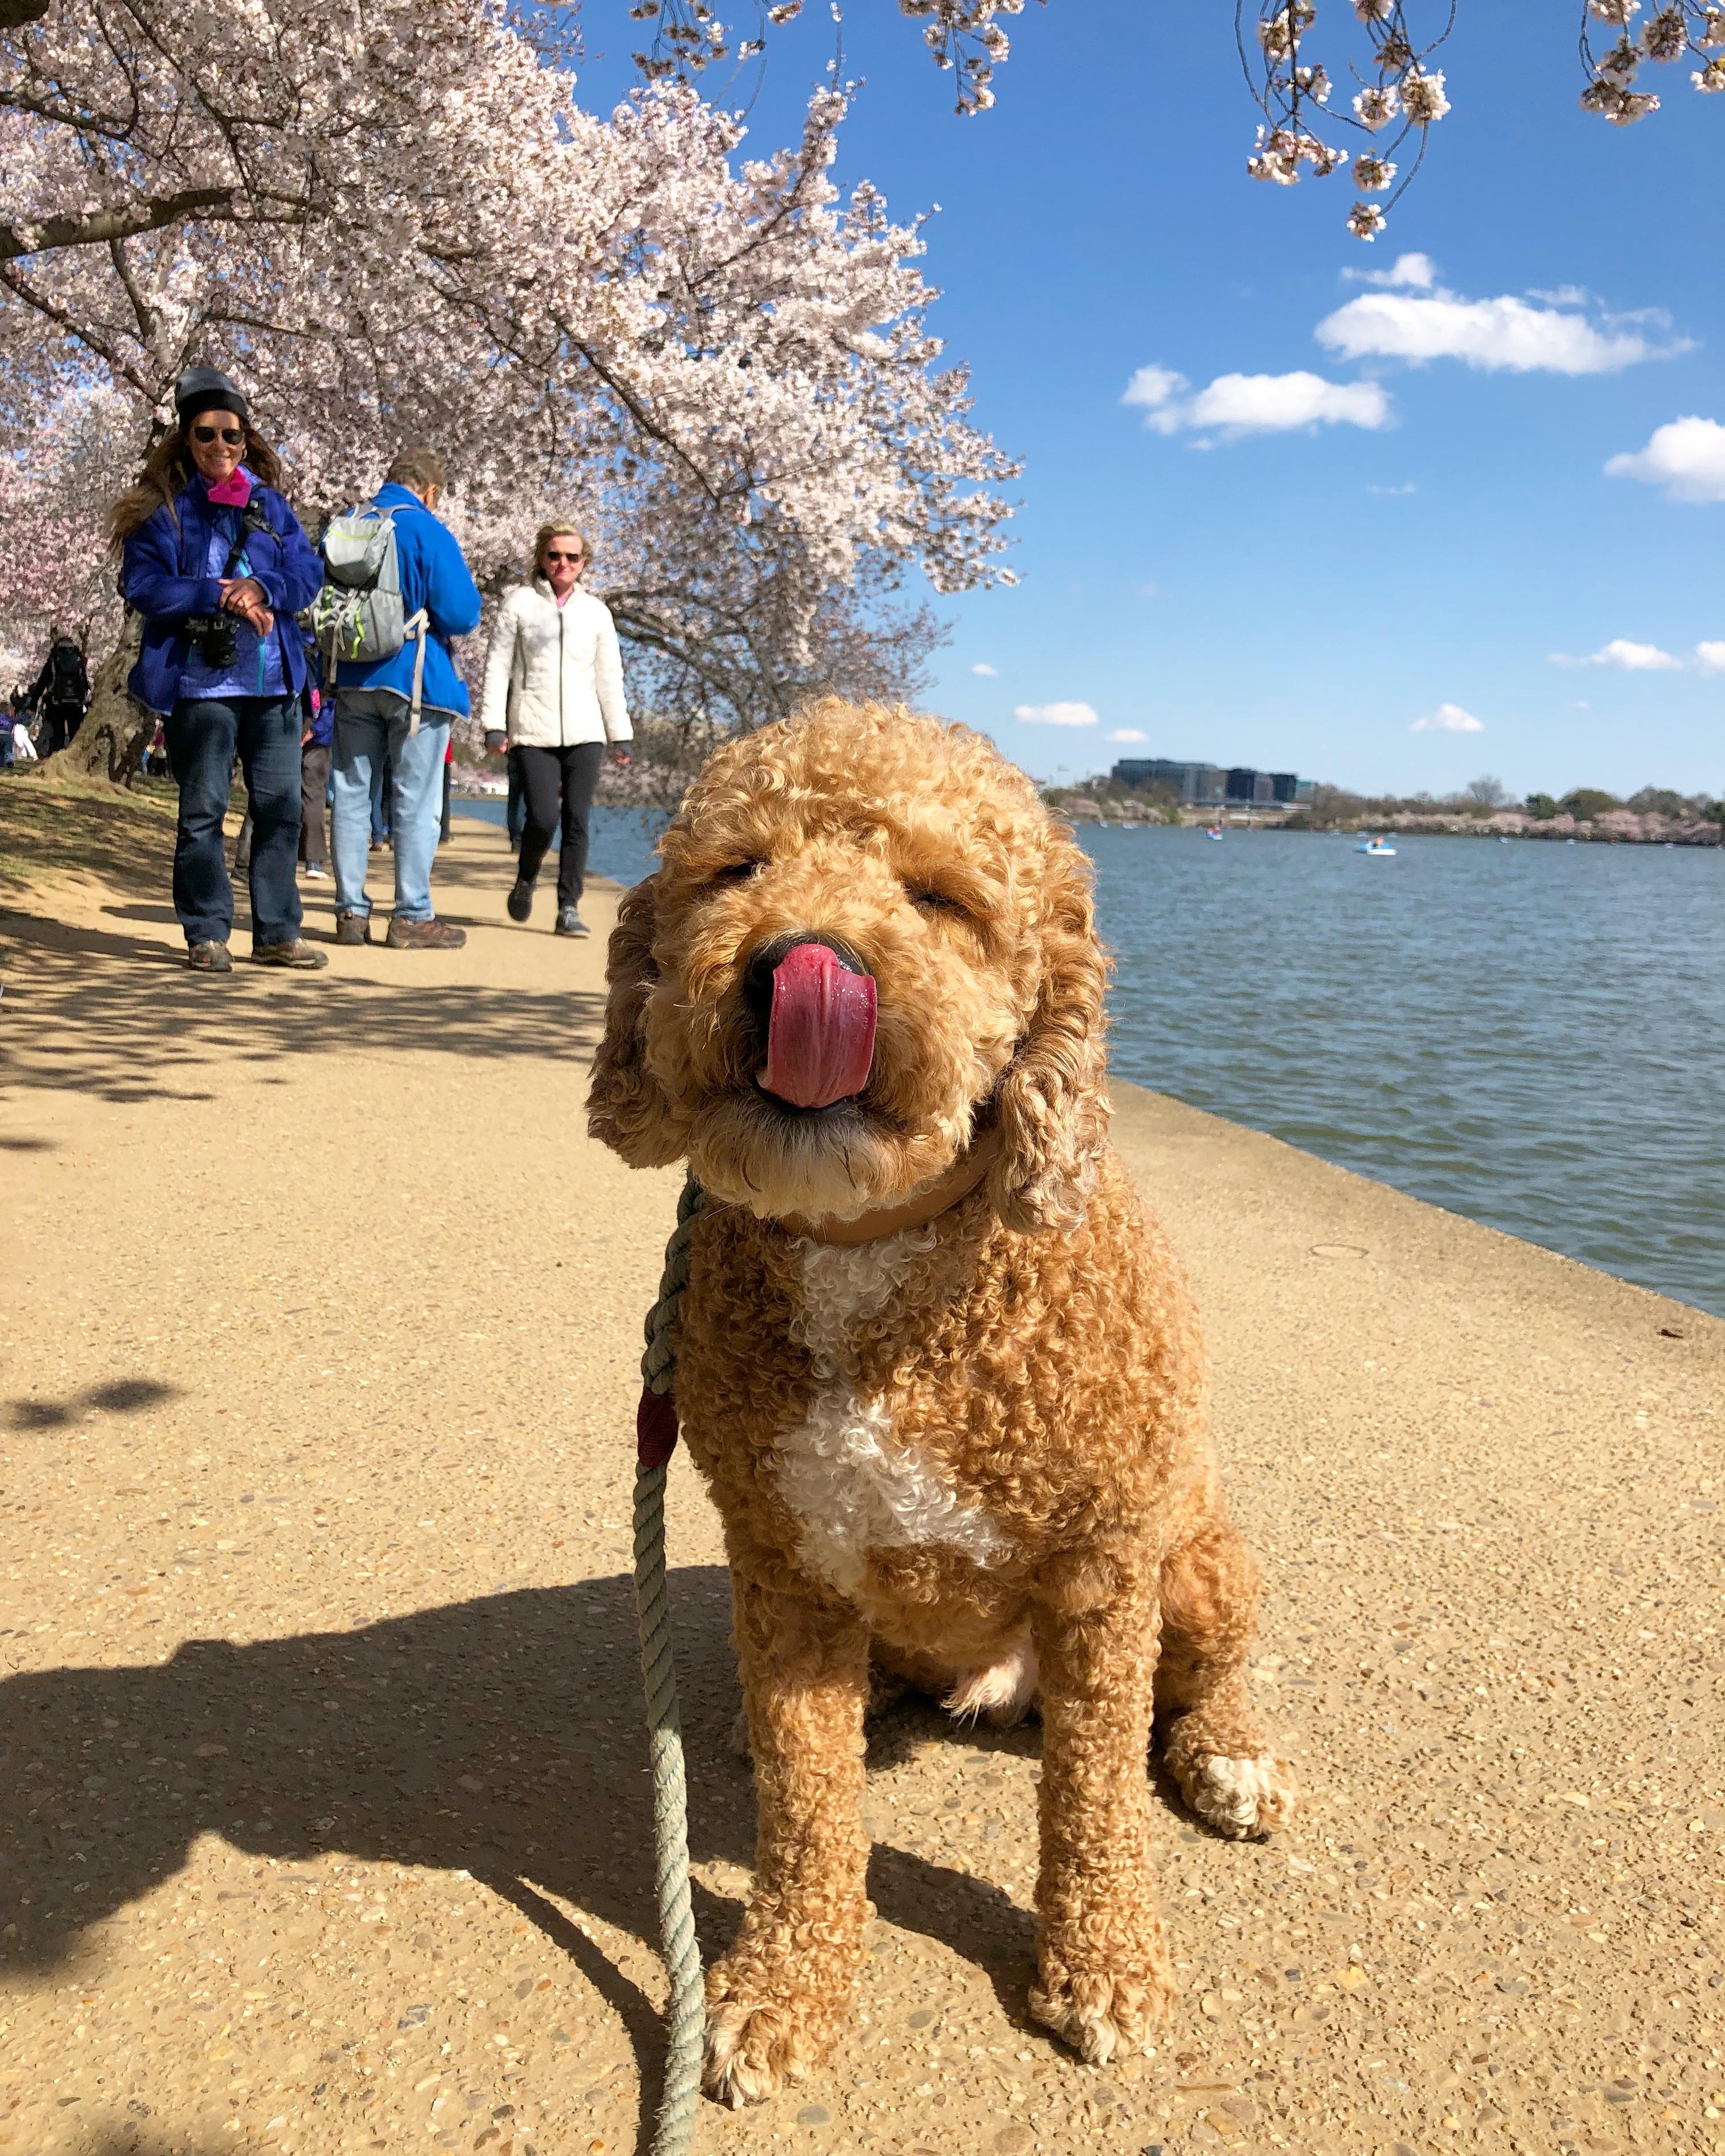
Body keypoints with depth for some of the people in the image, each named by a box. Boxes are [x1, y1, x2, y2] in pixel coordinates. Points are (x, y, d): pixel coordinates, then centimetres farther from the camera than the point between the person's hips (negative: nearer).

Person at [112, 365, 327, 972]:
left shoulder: (270, 502, 12)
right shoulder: (163, 509, 3)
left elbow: (309, 573, 4)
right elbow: (143, 586, -7)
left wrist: (262, 590, -15)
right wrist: (221, 596, -16)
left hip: (274, 681, 4)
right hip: (200, 681, -3)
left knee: (280, 809, 5)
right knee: (202, 812, 0)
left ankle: (277, 933, 14)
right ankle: (207, 935, 8)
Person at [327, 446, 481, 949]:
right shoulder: (429, 532, -9)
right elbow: (462, 615, -13)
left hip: (353, 681, 5)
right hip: (415, 681, -5)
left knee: (352, 793, 9)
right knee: (416, 800, 0)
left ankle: (351, 911, 11)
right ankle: (412, 917, 2)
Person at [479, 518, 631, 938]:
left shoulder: (596, 611, 13)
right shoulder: (520, 602, 6)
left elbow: (609, 677, 16)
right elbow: (498, 665, 4)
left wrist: (619, 735, 12)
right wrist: (494, 725, -3)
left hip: (585, 733, 2)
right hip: (533, 731, -2)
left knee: (577, 821, -4)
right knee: (543, 819, -11)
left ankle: (569, 907, 3)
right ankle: (525, 882, 18)